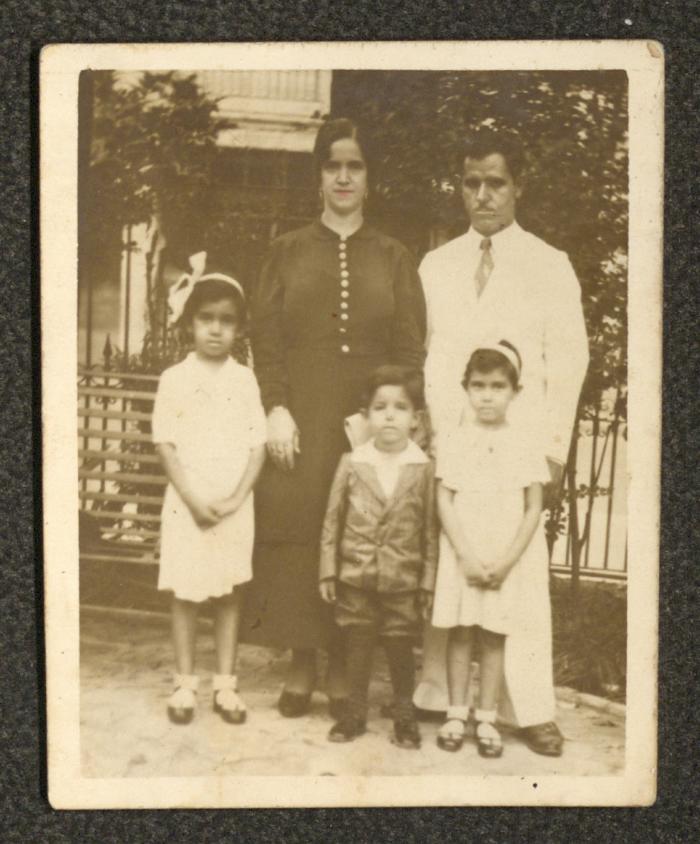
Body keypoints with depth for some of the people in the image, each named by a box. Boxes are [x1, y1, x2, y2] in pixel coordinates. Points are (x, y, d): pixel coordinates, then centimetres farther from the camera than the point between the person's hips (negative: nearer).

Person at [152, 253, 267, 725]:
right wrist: (194, 499, -13)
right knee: (186, 594, 6)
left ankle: (226, 684, 18)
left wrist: (235, 498, -11)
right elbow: (166, 445, -4)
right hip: (187, 504, -1)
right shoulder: (174, 379, -3)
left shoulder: (245, 380, 1)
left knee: (230, 594, 8)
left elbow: (257, 446, -1)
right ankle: (185, 684, 19)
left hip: (235, 506, 1)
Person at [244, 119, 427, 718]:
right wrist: (276, 409, -9)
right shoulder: (287, 252, 10)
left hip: (368, 418, 0)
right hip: (300, 420, 0)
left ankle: (343, 668, 12)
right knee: (295, 530, -1)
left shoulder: (394, 258, 10)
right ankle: (301, 664, 11)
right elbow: (266, 338, 3)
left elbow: (410, 348, 4)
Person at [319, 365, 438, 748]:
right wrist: (328, 572, 2)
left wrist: (428, 582, -2)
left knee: (400, 648, 9)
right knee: (356, 645, 11)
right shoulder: (351, 463, -2)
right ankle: (355, 712, 27)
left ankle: (404, 715, 27)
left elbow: (430, 530, -2)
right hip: (355, 577, 1)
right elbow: (332, 521, 3)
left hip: (403, 580, -1)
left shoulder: (423, 469, -4)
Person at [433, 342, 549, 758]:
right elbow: (445, 502, -4)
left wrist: (506, 561, -10)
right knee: (461, 632, 6)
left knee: (493, 636, 6)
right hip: (462, 556, 0)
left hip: (507, 560, 0)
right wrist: (467, 556, -12)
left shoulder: (525, 446, -1)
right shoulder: (455, 442, -1)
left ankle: (487, 719, 15)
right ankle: (456, 714, 17)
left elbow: (533, 509, -2)